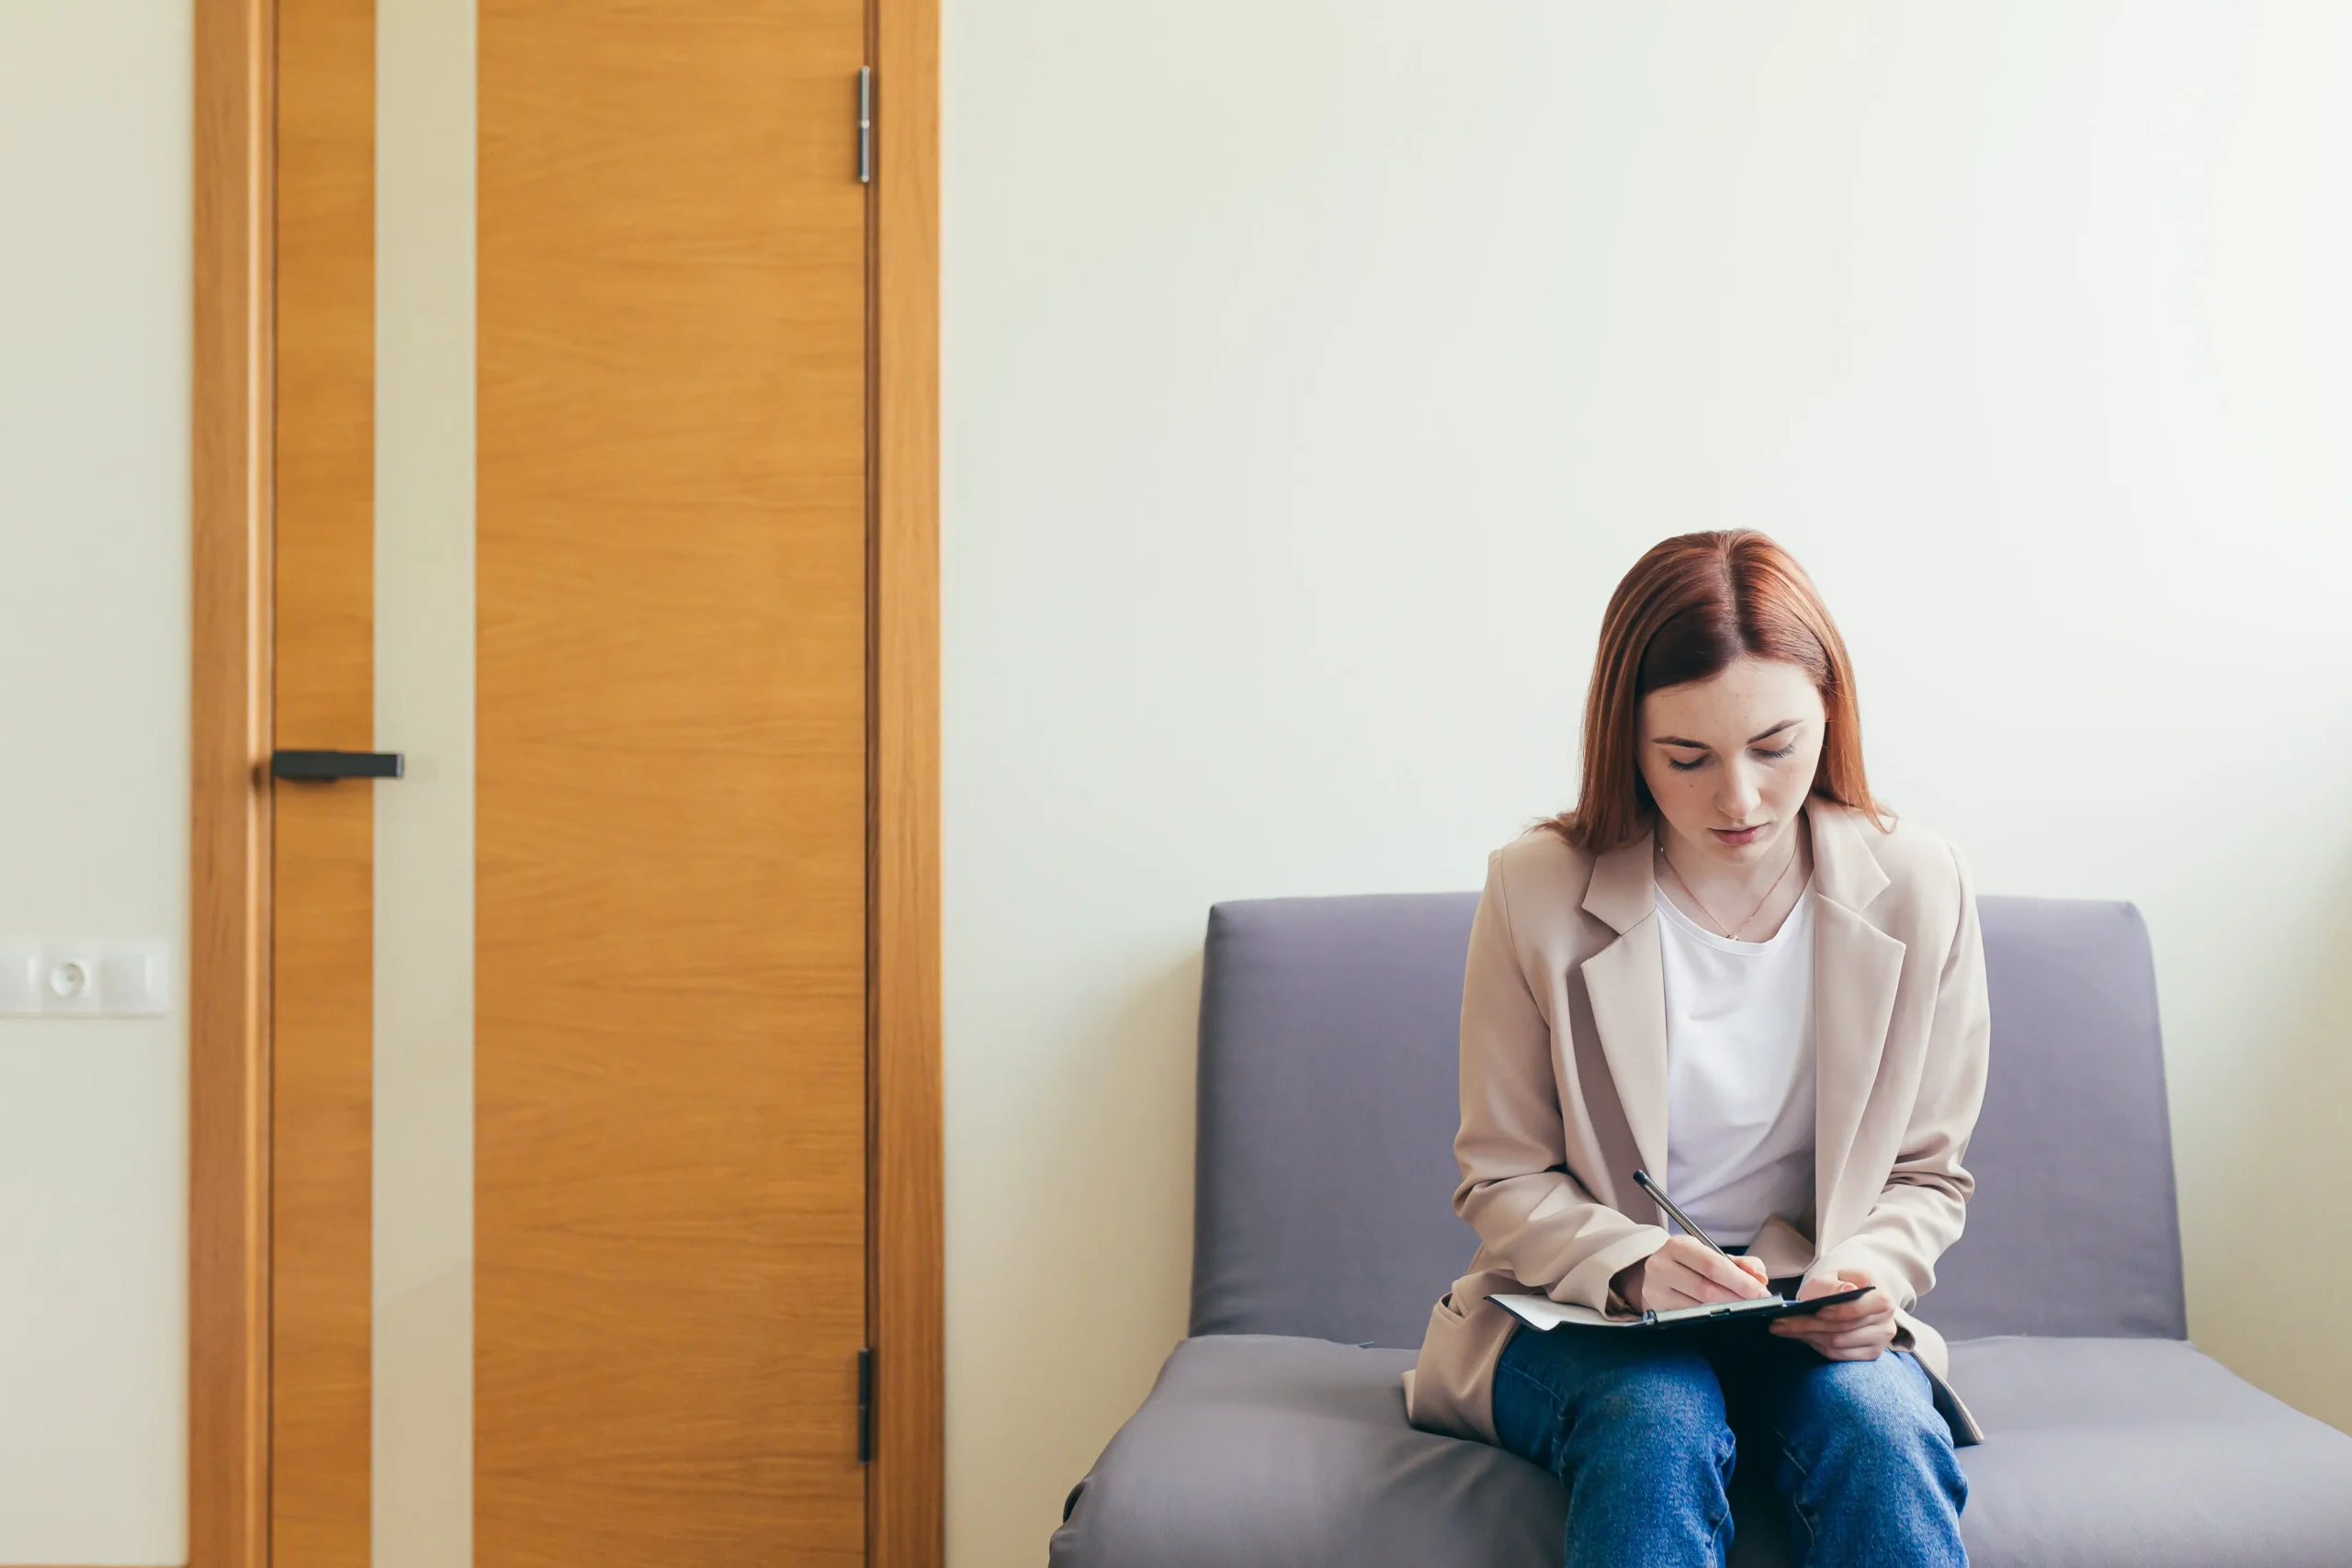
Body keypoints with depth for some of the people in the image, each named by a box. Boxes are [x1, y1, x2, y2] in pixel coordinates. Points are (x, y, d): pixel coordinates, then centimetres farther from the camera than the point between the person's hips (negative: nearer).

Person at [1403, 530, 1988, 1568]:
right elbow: (1504, 1178, -1)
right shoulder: (1538, 891, -8)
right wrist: (1631, 1268, -21)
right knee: (1658, 1420, -34)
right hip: (1584, 1315, -1)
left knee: (1884, 1430, -31)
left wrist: (1874, 1272, -15)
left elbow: (1926, 1172, 8)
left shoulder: (1918, 889, -3)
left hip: (1815, 1325, 2)